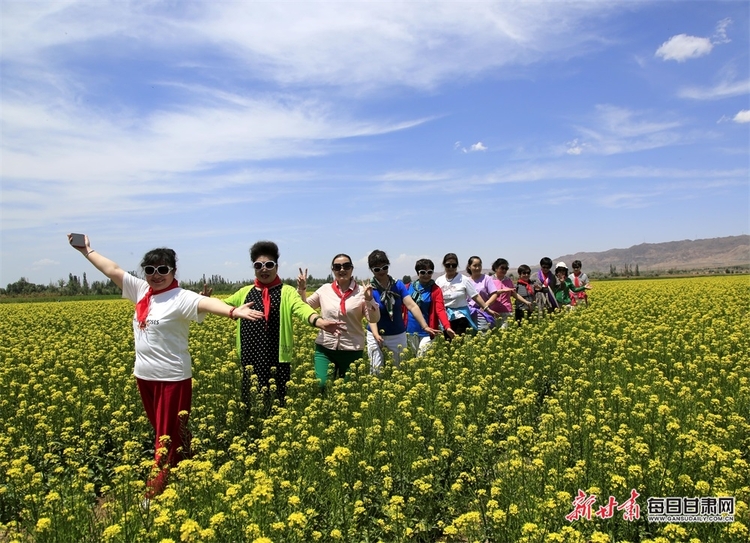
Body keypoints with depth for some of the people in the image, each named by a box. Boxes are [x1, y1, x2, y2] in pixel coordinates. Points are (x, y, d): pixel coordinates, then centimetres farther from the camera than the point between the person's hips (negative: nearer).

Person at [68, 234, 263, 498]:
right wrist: (87, 251, 20)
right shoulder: (141, 291, 4)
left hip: (172, 378, -8)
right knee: (160, 430, 20)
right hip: (145, 376, 8)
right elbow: (113, 270, 14)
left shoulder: (181, 298, -17)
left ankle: (155, 493, 9)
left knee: (168, 437, 3)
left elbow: (206, 303, -36)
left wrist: (232, 311, -55)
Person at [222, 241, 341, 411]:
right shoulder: (245, 292, 12)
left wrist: (320, 322, -38)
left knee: (277, 402, 3)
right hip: (250, 359, 3)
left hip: (277, 359, -3)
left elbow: (301, 308, -18)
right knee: (250, 401, 10)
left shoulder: (287, 292, -1)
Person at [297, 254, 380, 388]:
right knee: (320, 385, -13)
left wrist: (369, 299, -21)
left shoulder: (361, 291, -3)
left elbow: (374, 319, -6)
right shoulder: (325, 289, 4)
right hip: (325, 348, 1)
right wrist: (301, 289, -3)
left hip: (352, 350, -1)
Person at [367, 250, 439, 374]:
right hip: (377, 336, -2)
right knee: (376, 371, -2)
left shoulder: (398, 285, -5)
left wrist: (425, 327, -21)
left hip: (398, 336, 3)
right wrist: (376, 334, -36)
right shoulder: (369, 289, -12)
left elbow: (412, 306, -12)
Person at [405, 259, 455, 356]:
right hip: (410, 331, 4)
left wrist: (447, 327, -30)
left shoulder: (435, 290, -6)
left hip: (427, 331, -4)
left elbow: (440, 310, -14)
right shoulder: (409, 287, 3)